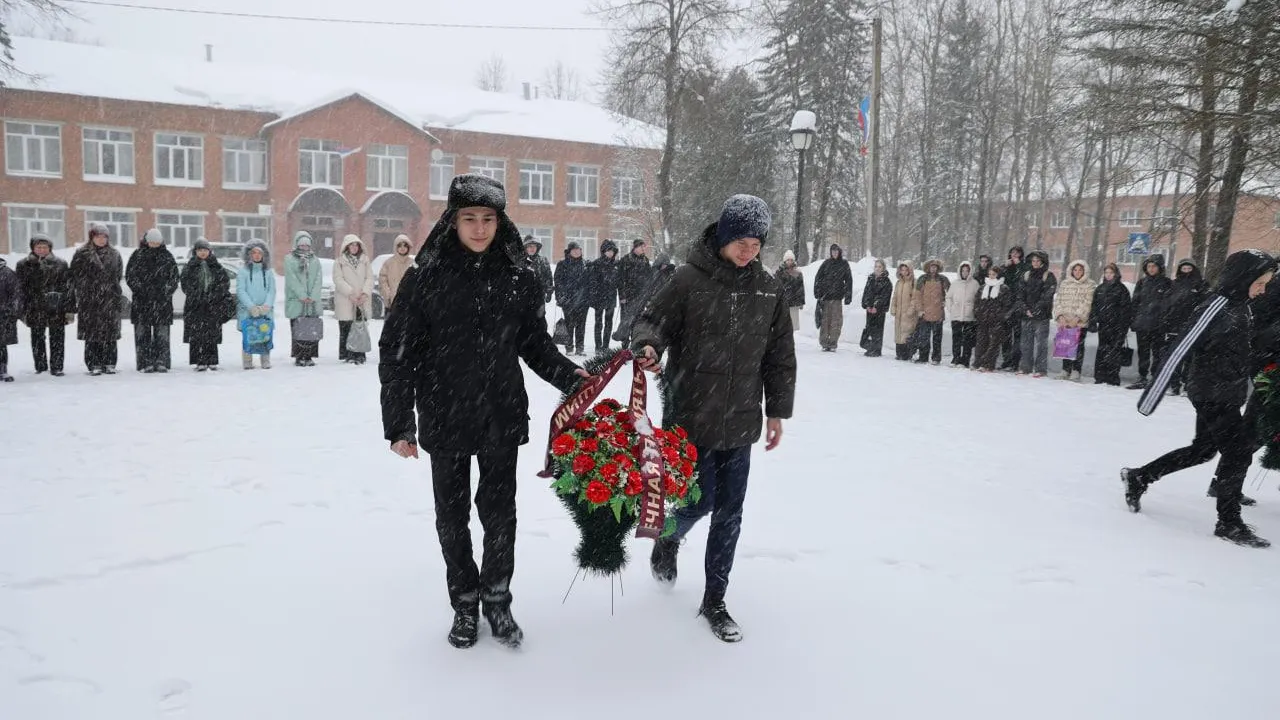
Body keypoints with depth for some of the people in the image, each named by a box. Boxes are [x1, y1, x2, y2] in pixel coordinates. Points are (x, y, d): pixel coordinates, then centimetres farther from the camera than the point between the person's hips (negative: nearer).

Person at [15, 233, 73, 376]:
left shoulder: (60, 264, 4)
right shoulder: (24, 265, 6)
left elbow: (68, 288, 1)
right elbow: (20, 289, 6)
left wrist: (70, 309, -4)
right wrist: (22, 310, 1)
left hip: (56, 309, -1)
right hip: (35, 309, 1)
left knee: (57, 339, 1)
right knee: (37, 338, 6)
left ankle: (56, 367, 7)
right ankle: (40, 367, 16)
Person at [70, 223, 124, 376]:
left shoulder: (114, 255, 12)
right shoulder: (81, 254, 3)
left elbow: (119, 277, 16)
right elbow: (75, 277, 1)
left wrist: (119, 296, 9)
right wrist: (78, 296, -6)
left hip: (110, 300, 2)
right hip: (89, 300, -2)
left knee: (110, 333, 3)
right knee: (92, 333, -2)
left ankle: (109, 363, 9)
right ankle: (94, 364, 2)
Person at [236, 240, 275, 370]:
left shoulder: (268, 271, 12)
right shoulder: (243, 271, 3)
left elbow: (272, 290, 6)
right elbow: (240, 290, -4)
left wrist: (267, 305, -11)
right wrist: (251, 306, -15)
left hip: (266, 311, 2)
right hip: (247, 311, -2)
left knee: (266, 335, -3)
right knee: (248, 337, -6)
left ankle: (266, 362, 4)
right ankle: (248, 363, 0)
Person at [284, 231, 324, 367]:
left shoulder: (315, 259, 15)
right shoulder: (289, 259, 5)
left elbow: (319, 279, 6)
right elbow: (292, 279, -5)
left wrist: (313, 296, -8)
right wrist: (302, 296, -15)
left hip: (313, 301, 3)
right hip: (296, 301, -3)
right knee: (297, 329, -5)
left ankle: (309, 357, 6)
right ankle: (298, 357, 0)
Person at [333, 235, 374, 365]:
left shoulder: (365, 260, 14)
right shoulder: (339, 261, 5)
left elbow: (370, 278, 7)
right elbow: (338, 279, -4)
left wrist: (365, 293, -8)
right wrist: (350, 293, -15)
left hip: (362, 300, 2)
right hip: (345, 301, -2)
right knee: (345, 329, -3)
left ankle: (359, 355, 0)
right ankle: (345, 355, 4)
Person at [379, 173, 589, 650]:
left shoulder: (520, 277, -1)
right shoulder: (427, 276, -7)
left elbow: (535, 343, 8)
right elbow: (397, 352, -5)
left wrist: (569, 376, -9)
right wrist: (398, 423, -7)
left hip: (503, 418, 1)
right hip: (444, 418, -1)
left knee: (500, 512, 9)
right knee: (452, 515, 11)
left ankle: (497, 600, 30)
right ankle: (464, 605, 30)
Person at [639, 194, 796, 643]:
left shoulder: (768, 289, 4)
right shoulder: (691, 279, -10)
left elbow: (779, 355, 11)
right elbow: (653, 320, -5)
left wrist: (778, 410, 12)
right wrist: (648, 345, -28)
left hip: (740, 421, 4)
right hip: (691, 416, -4)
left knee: (730, 513, 8)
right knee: (700, 502, 0)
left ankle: (714, 600, 25)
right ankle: (668, 540, 38)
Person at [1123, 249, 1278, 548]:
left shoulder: (1241, 306, 7)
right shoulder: (1218, 307, -20)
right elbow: (1180, 351, -21)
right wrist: (1151, 398, -20)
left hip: (1226, 394, 10)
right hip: (1211, 394, -10)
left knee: (1202, 449, 17)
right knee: (1238, 451, -5)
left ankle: (1138, 477, 28)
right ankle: (1229, 523, 7)